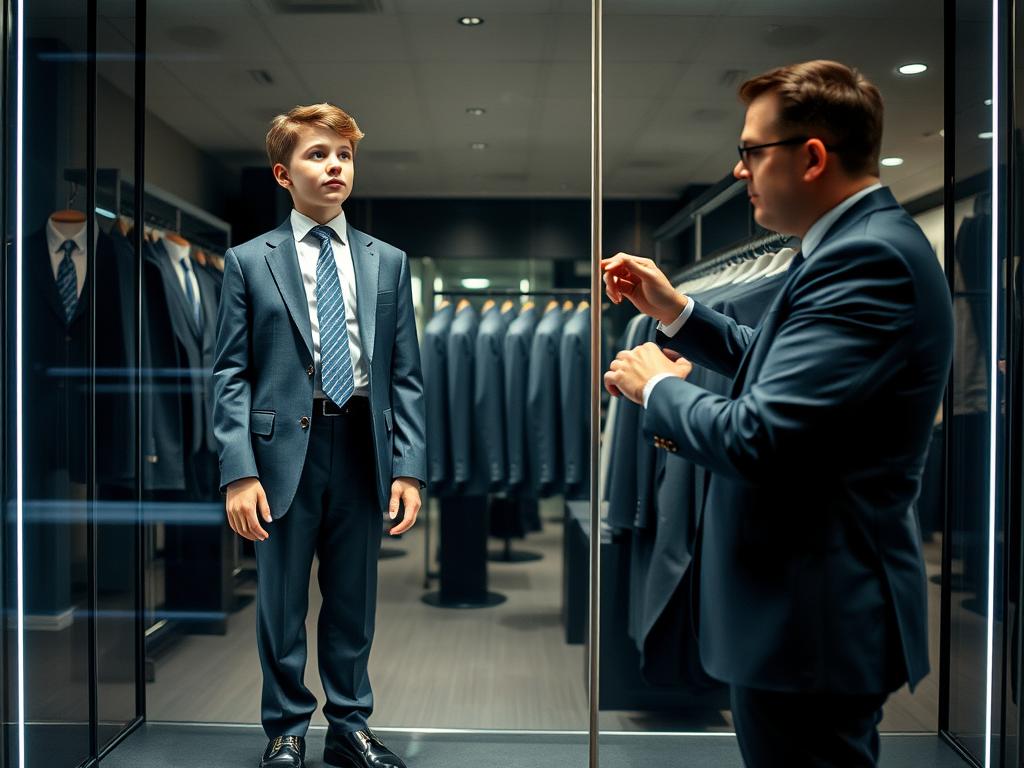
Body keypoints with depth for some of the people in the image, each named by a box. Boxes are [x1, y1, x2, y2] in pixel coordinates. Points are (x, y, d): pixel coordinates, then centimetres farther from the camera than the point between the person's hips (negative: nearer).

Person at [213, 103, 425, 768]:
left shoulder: (389, 262, 9)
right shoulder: (248, 262, 3)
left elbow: (406, 375, 6)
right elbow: (230, 375, -1)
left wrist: (409, 466, -2)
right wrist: (240, 470, -11)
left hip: (363, 447, 2)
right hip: (285, 449, -2)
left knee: (354, 601, 12)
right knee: (283, 606, 9)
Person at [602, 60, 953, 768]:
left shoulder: (869, 259, -24)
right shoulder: (863, 242, 8)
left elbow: (756, 437, -29)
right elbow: (783, 367, 17)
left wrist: (657, 387, -12)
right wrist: (677, 311, 11)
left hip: (817, 621, -10)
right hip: (822, 600, 10)